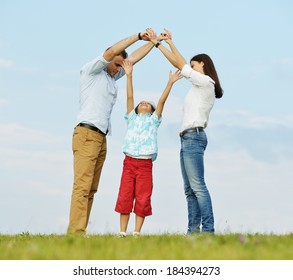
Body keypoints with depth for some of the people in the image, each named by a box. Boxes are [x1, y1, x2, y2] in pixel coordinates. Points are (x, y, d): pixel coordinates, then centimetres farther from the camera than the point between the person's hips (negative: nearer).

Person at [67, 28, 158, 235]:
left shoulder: (112, 77, 24)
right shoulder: (91, 71, 3)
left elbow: (134, 57, 25)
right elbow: (111, 52, -10)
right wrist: (138, 36, -6)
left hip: (101, 138, 9)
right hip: (87, 133, -9)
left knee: (91, 188, 1)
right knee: (82, 185, -16)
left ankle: (77, 231, -3)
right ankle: (76, 231, -23)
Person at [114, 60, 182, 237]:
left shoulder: (154, 121, 13)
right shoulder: (132, 119, 15)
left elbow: (162, 101, 4)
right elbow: (130, 97, 7)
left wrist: (170, 83, -6)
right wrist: (129, 76, 0)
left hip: (145, 164, 0)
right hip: (129, 162, 0)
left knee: (143, 199, -1)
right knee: (124, 198, -3)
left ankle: (137, 232, 3)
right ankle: (122, 232, 2)